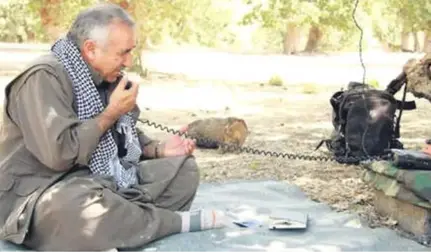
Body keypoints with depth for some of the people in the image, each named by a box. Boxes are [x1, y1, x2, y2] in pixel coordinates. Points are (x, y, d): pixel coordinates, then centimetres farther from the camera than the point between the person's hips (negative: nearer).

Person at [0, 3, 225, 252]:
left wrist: (159, 149, -1)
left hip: (105, 181, 8)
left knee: (184, 167, 2)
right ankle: (179, 221, -18)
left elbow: (126, 138, 19)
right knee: (84, 209, -42)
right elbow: (60, 153, -30)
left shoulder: (107, 78, 8)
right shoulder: (44, 78, -18)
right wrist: (112, 112, -18)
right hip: (43, 193, -8)